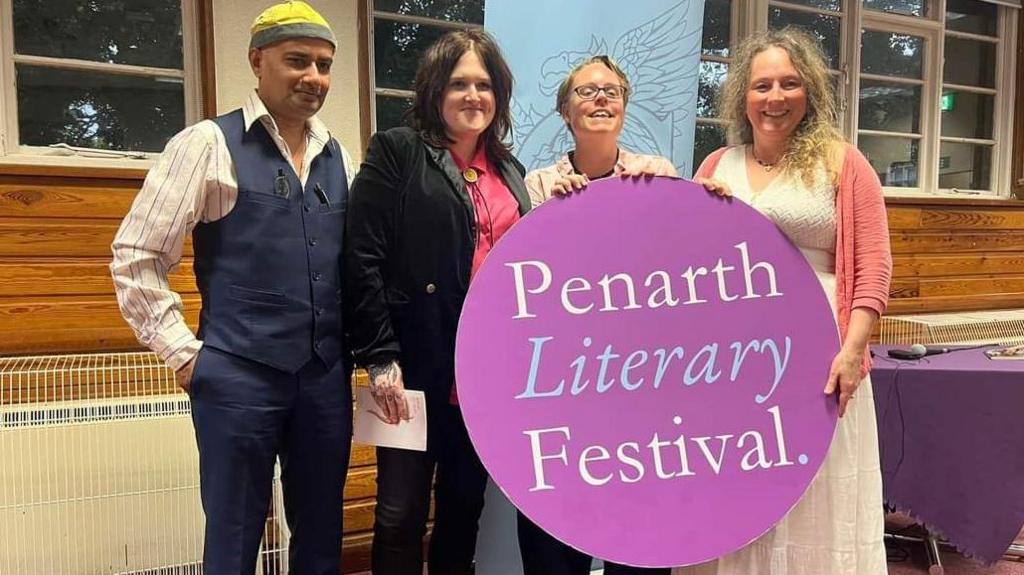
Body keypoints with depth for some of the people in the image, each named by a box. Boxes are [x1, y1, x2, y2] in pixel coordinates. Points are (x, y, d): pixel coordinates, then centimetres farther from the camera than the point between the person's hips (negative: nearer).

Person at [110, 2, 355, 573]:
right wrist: (182, 351, -6)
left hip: (326, 377, 5)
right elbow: (135, 256, -4)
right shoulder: (208, 143, -4)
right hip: (239, 376, -4)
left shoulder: (339, 158, 10)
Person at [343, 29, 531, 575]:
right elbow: (363, 260, -10)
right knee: (401, 512, 3)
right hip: (418, 364, -5)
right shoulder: (396, 152, -3)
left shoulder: (508, 170, 14)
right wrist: (380, 359, -14)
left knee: (465, 504, 17)